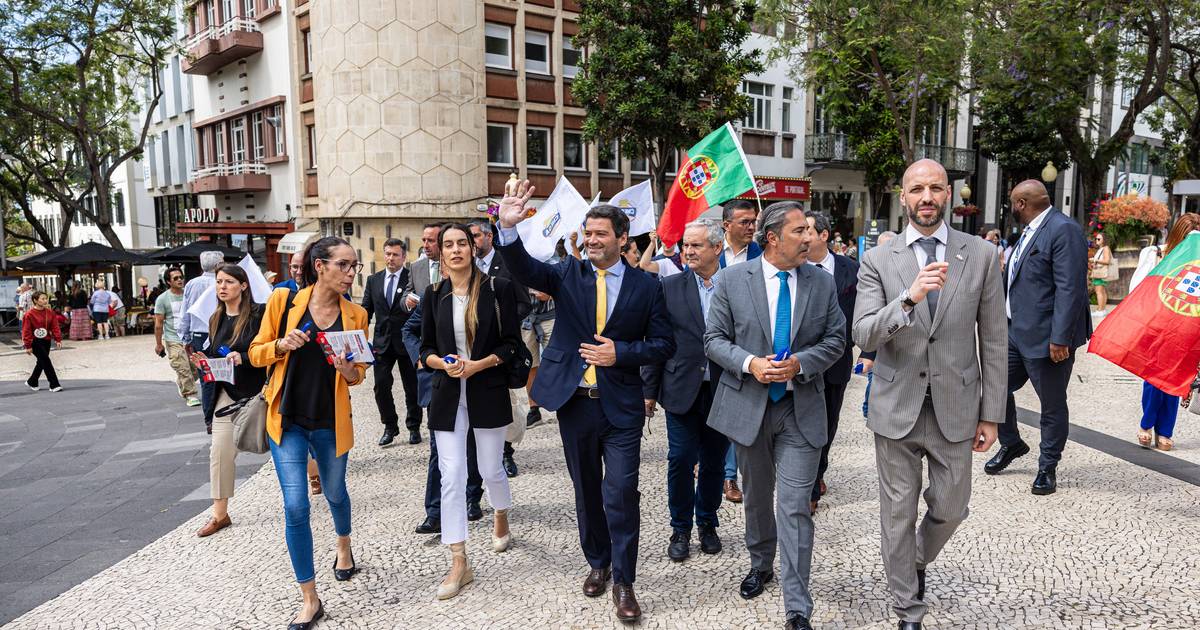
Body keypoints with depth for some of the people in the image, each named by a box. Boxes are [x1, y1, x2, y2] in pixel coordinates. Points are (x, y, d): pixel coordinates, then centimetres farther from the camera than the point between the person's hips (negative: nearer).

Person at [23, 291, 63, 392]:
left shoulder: (50, 313, 3)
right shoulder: (29, 314, -13)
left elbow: (55, 326, 3)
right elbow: (26, 331, -11)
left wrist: (58, 339, -8)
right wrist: (28, 346, -11)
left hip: (46, 341, 6)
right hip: (35, 342, -6)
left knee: (42, 362, 15)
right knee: (46, 362, -11)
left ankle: (32, 382, 35)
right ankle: (54, 385, -9)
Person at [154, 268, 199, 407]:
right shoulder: (162, 299, -3)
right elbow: (158, 323, -2)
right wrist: (158, 344, -3)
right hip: (173, 341, -4)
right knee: (183, 369, -10)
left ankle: (181, 383, 32)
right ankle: (190, 395, 2)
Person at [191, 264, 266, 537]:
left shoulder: (258, 314, -12)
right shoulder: (217, 319, 9)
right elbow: (216, 354, 18)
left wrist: (243, 358, -28)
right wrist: (204, 360, -2)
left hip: (256, 390, -5)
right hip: (227, 392, 6)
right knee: (220, 451, 1)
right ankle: (220, 514, 10)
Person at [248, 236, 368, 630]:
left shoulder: (355, 315, -5)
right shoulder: (283, 301, -8)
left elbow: (358, 376, 2)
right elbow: (256, 354, 0)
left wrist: (347, 368, -21)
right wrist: (282, 345, -20)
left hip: (331, 422, 2)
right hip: (288, 420, -1)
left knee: (335, 494, 21)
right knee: (295, 507, -6)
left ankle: (344, 547, 54)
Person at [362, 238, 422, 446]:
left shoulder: (413, 278, -6)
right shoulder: (373, 279, 8)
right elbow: (366, 310, 10)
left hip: (407, 341, -3)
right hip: (382, 342, 3)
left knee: (412, 388, 8)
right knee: (381, 386, 2)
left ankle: (414, 427, 24)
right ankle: (390, 427, 18)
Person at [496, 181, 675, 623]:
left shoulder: (645, 285, -1)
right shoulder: (567, 273, 1)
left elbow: (663, 344, 0)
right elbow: (525, 270, -16)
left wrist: (621, 352, -16)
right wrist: (508, 228, -34)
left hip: (621, 405, -2)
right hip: (574, 401, 2)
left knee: (621, 494, -4)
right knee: (586, 490, 16)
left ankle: (624, 581, 13)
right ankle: (598, 563, 36)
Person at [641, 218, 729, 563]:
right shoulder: (670, 286, -1)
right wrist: (649, 390, -1)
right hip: (682, 389, -1)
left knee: (713, 463, 13)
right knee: (680, 460, 3)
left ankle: (707, 523, 33)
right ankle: (680, 529, 22)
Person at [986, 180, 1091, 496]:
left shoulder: (1064, 230, -16)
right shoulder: (1030, 231, 14)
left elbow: (1070, 289, -22)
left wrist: (1060, 338, -24)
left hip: (1046, 337, -9)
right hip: (1016, 332, 9)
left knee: (1052, 405, 7)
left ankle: (1048, 468, 21)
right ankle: (1011, 444, 34)